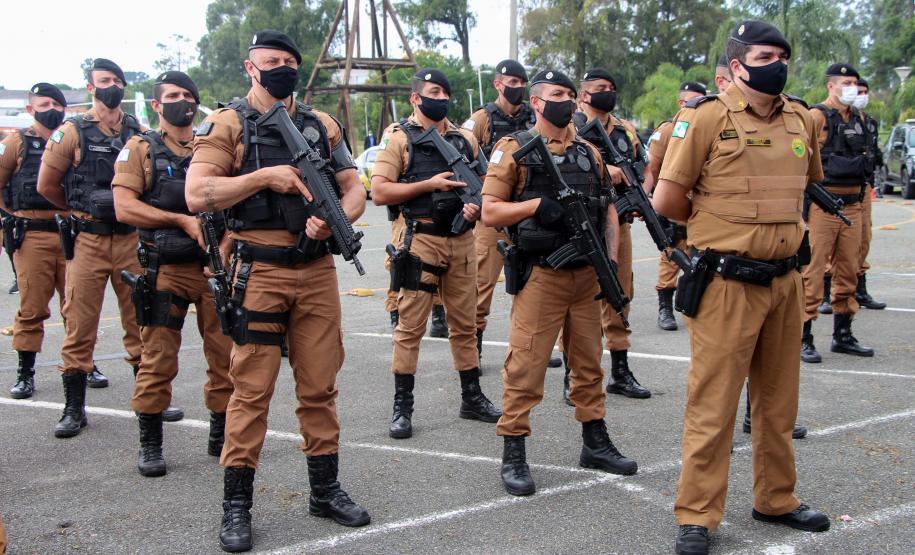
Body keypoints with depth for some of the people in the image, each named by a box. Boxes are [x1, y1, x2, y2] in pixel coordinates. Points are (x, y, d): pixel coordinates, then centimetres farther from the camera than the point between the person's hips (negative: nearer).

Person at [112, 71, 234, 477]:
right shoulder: (140, 149, 4)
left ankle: (221, 436, 21)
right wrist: (182, 220, -14)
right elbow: (124, 208, -7)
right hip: (166, 271, -3)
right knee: (157, 360, 0)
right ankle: (150, 444, 12)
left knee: (225, 355, 6)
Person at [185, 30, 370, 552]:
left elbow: (355, 188, 9)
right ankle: (237, 504, 10)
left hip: (318, 270, 4)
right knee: (252, 390, 0)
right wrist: (266, 176, -16)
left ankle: (326, 489, 23)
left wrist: (335, 219, -12)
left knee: (320, 386, 10)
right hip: (259, 271, -4)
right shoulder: (227, 125, 0)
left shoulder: (322, 125, 12)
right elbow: (197, 195, -11)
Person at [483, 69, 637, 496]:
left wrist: (611, 260, 4)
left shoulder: (588, 153, 14)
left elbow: (608, 209, 18)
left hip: (585, 275, 6)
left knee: (589, 362, 14)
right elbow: (489, 212, -7)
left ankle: (595, 443, 27)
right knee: (525, 365, -3)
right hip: (540, 276, -6)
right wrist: (537, 204, -20)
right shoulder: (515, 149, -3)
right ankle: (513, 456, 5)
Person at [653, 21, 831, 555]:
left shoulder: (801, 119, 7)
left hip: (786, 281, 6)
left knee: (779, 400, 17)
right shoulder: (706, 117, -10)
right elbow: (667, 200, -9)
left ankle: (777, 499, 33)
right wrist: (720, 225, 5)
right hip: (728, 284, -6)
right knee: (713, 405, -1)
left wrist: (777, 221, 14)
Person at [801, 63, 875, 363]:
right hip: (823, 204, -8)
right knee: (813, 271, -6)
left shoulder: (858, 118, 16)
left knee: (848, 271, 12)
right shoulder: (816, 116, -7)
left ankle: (842, 335, 22)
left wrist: (863, 164, 12)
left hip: (853, 205, 8)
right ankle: (803, 338, -1)